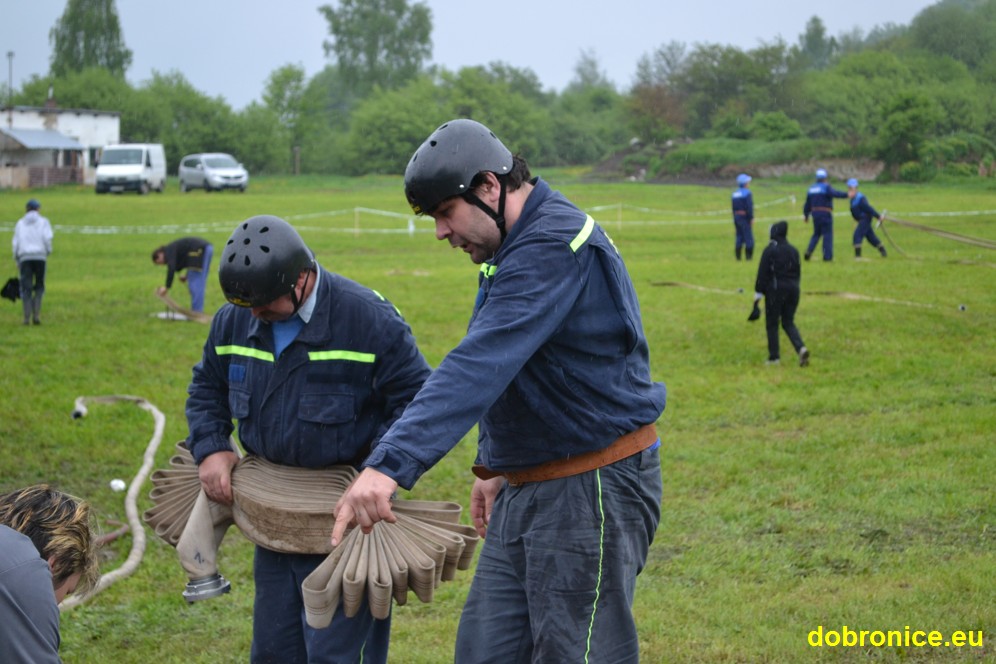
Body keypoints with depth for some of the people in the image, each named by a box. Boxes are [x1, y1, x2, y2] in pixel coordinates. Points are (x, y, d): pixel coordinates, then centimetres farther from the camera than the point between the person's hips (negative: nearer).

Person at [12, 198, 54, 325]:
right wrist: (48, 251, 8)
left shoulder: (20, 223, 14)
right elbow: (47, 238, -7)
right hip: (40, 257, -1)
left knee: (26, 288, 1)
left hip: (24, 257, 1)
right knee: (39, 287, 10)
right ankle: (36, 315, -5)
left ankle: (27, 318, -8)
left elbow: (16, 243, 7)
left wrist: (17, 261, 12)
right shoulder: (43, 222, 9)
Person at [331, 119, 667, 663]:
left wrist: (390, 464, -42)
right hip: (526, 492, 10)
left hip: (593, 494, -10)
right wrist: (494, 464, 20)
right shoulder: (512, 246, 12)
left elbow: (480, 366, -34)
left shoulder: (556, 244, -22)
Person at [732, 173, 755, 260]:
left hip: (736, 217, 7)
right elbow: (749, 207, -17)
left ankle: (738, 256, 7)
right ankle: (748, 255, -5)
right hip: (745, 217, -7)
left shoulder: (735, 194, 11)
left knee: (739, 236, 10)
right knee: (748, 237, -3)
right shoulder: (747, 193, -11)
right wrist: (751, 218, -14)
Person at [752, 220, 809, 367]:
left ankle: (774, 356, 8)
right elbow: (798, 272, 15)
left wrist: (758, 295, -7)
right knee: (788, 323, 13)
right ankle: (801, 348, -11)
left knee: (772, 323, 7)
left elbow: (762, 274, -10)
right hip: (793, 289, 5)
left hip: (775, 289, -5)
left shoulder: (769, 250, -8)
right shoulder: (793, 250, 9)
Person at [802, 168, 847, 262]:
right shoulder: (826, 187, -8)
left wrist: (806, 215, 25)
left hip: (815, 213, 6)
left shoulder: (811, 188, 12)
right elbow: (835, 193, -26)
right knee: (827, 234, 0)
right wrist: (846, 195, -30)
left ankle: (809, 251, 1)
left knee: (816, 233, 17)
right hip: (825, 214, -6)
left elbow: (807, 204, 17)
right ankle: (827, 255, -1)